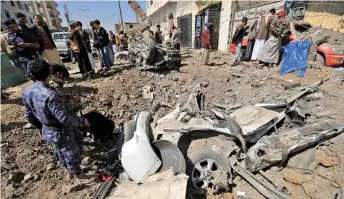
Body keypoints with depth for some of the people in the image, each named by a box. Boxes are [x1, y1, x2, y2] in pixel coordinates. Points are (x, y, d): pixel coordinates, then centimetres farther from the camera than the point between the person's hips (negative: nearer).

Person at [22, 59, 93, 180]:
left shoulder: (26, 92, -7)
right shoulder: (50, 95, -35)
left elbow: (28, 115, 6)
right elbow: (65, 118, -32)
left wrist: (40, 127, 22)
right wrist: (82, 121, -16)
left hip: (47, 131, 8)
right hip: (60, 132, -8)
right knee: (71, 154, 15)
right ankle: (78, 174, 41)